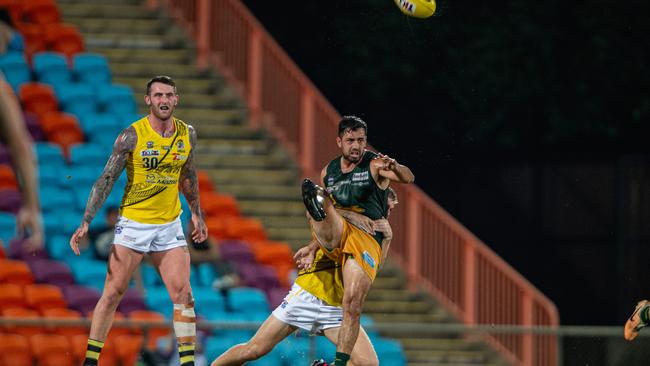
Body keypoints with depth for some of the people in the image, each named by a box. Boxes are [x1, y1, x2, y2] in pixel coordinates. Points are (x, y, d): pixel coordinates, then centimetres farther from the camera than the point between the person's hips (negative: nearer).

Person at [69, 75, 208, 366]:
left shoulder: (188, 135, 2)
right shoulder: (132, 135, -12)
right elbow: (106, 179, -11)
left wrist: (197, 214, 24)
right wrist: (86, 222, -17)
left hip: (170, 226, 4)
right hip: (133, 223, -4)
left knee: (184, 296, -3)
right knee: (112, 294, -2)